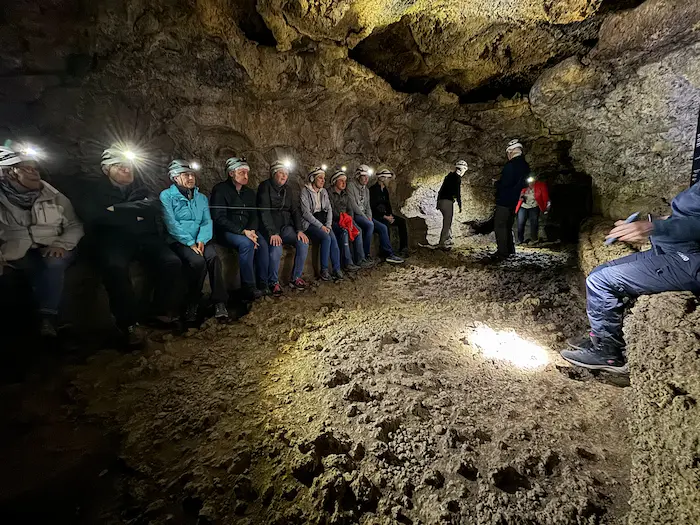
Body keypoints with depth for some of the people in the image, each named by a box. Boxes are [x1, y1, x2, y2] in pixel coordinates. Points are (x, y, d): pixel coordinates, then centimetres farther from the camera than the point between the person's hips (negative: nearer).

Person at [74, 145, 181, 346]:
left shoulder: (139, 185, 20)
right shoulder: (92, 188, 11)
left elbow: (155, 207, -2)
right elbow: (95, 216, -10)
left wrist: (117, 210, -8)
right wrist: (135, 215, -6)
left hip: (144, 237, 3)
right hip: (112, 240, -3)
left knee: (172, 262, -23)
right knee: (116, 267, -35)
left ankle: (162, 311, -3)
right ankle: (129, 323, -20)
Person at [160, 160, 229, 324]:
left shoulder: (201, 198, 19)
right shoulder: (166, 196, 4)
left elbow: (207, 221, 9)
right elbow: (171, 223, -7)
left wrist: (201, 240, -12)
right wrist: (190, 242, -17)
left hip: (199, 240, 3)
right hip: (178, 241, -3)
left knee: (213, 257, -30)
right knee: (197, 261, -32)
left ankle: (220, 303, -28)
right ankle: (192, 305, -13)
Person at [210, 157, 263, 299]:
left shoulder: (249, 192, 14)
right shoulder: (220, 190, -6)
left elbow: (254, 216, 11)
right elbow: (219, 218, -15)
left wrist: (251, 231, -12)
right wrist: (243, 232, -24)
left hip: (246, 231, 6)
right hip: (226, 232, -5)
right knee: (246, 243, -34)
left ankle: (263, 282, -15)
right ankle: (249, 287, -26)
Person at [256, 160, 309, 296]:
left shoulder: (287, 189, 14)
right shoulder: (265, 187, -5)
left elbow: (295, 210, 9)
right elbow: (264, 212, -15)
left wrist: (299, 230, -7)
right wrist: (273, 233, -26)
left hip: (285, 226, 6)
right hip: (269, 227, -5)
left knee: (303, 243, -18)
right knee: (276, 249, -32)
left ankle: (295, 278, -5)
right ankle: (273, 282, -10)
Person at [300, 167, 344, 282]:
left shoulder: (324, 191, 15)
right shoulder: (305, 191, -5)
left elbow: (329, 209, 10)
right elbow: (306, 213, -13)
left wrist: (328, 225, -6)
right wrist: (320, 226, -17)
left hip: (322, 219, 5)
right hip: (309, 222, -5)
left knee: (333, 239, -22)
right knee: (326, 238, -29)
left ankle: (337, 270, -20)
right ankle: (324, 270, -20)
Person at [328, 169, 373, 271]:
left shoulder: (345, 194, 19)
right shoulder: (330, 193, -3)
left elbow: (350, 209, 13)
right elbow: (331, 211, -13)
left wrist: (350, 220, -6)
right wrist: (342, 218, -21)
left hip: (346, 219, 7)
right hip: (334, 220, -7)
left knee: (358, 230, -16)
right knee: (344, 231, -33)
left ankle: (360, 260, -15)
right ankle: (347, 263, -32)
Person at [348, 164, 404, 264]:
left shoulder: (366, 190, 21)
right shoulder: (351, 186, -6)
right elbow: (353, 205, -14)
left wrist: (369, 216, -2)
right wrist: (365, 218, -15)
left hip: (365, 215, 8)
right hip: (354, 215, -8)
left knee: (383, 227, -7)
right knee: (370, 225, -33)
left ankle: (389, 254, -3)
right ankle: (365, 255, -25)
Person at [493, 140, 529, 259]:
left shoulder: (511, 165, -17)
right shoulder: (525, 166, 12)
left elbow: (505, 183, -24)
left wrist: (497, 183, -3)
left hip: (504, 201, -9)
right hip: (514, 201, 9)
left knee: (499, 226, -5)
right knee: (508, 226, 18)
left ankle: (502, 252, -6)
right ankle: (510, 250, 24)